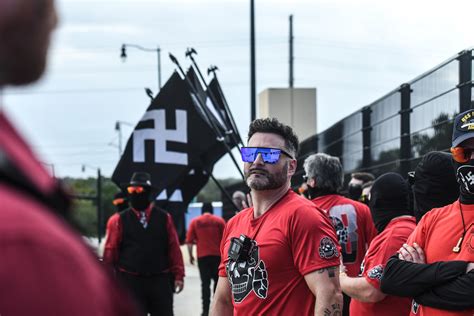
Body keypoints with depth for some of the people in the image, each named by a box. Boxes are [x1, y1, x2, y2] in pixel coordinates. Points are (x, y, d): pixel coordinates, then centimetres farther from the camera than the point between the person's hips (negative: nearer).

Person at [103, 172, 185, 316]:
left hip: (160, 280, 1)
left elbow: (174, 248, 4)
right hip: (130, 281, -1)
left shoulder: (164, 218, 5)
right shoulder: (120, 220, 2)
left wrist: (178, 276, -1)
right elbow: (111, 250, 1)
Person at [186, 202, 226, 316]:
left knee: (205, 283, 0)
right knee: (218, 281, 14)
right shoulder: (219, 221, 3)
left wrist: (190, 255, 6)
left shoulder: (195, 222, 3)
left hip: (202, 256, 0)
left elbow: (189, 240, -2)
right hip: (217, 255, 0)